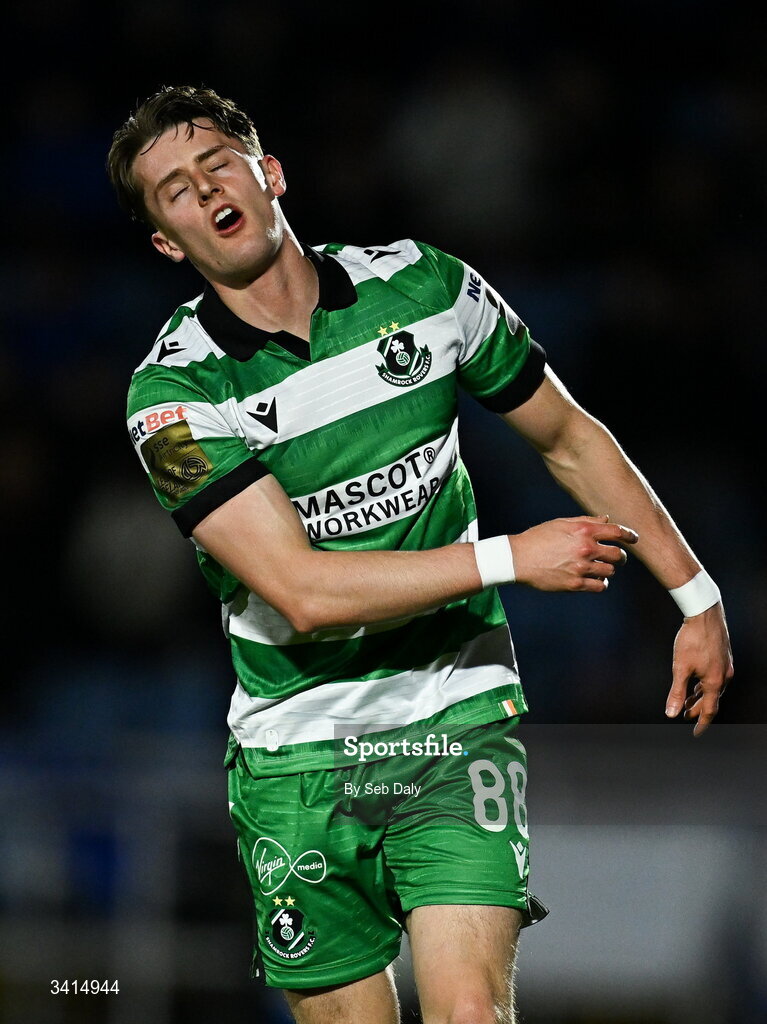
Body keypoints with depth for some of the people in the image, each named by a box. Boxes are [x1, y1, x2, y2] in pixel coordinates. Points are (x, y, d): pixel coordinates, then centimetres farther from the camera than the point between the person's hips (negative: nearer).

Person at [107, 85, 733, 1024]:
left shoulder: (423, 286, -1)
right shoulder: (172, 394, -9)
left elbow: (568, 438, 14)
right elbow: (305, 592, -18)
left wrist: (697, 597, 13)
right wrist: (513, 558, -16)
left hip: (454, 716, 0)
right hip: (293, 756, 0)